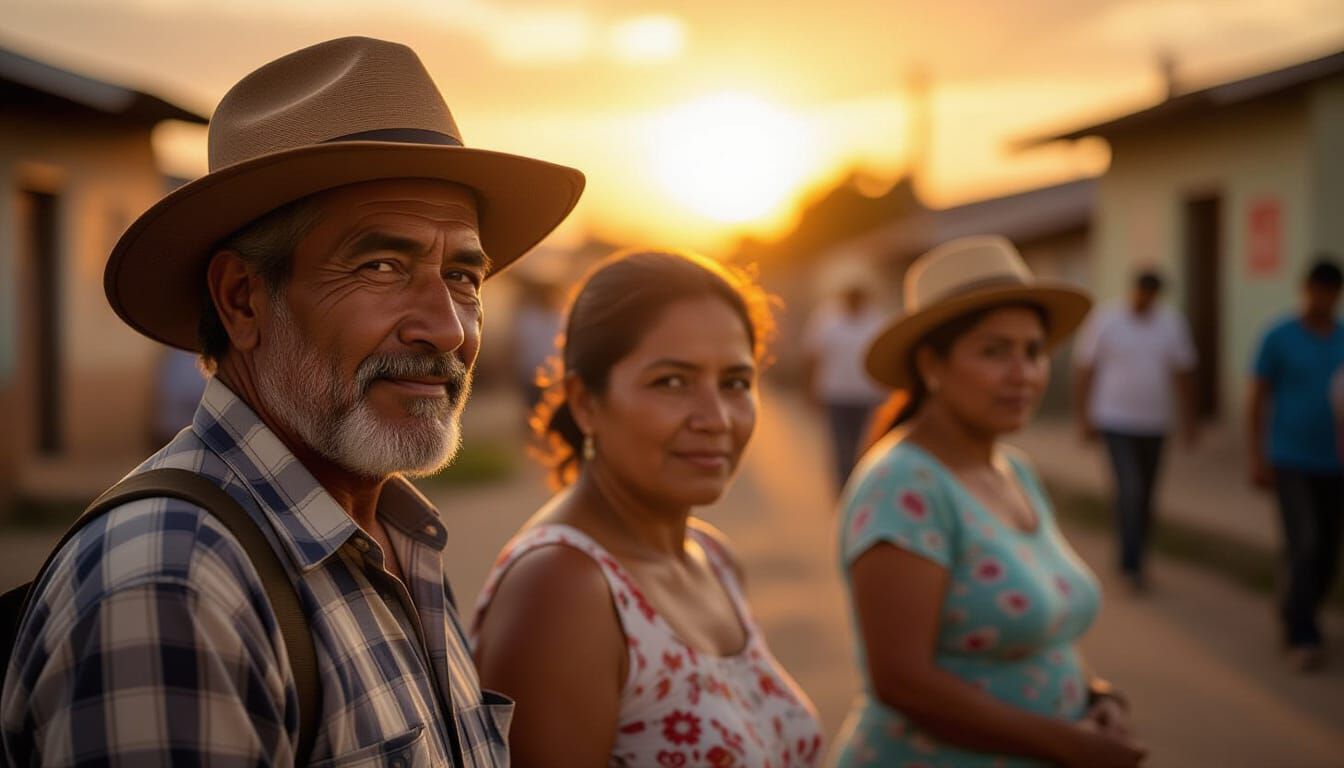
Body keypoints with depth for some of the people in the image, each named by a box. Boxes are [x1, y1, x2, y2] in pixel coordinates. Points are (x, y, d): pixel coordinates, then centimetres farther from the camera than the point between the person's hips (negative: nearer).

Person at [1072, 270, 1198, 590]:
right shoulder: (1104, 319, -7)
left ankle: (1134, 556, 26)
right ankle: (1131, 564, -9)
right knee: (1130, 489, -14)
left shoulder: (1172, 323, 3)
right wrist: (1083, 416, -5)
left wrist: (1190, 419, 10)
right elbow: (1084, 369, -3)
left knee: (1146, 494, 11)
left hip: (1155, 423, 4)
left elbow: (1183, 372, 10)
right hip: (1116, 421, -4)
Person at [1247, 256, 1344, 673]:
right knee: (1303, 546, -14)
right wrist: (1257, 458, -6)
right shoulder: (1279, 337, -4)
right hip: (1291, 463, -4)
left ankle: (1294, 618, 29)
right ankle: (1302, 639, -8)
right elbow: (1258, 399, -2)